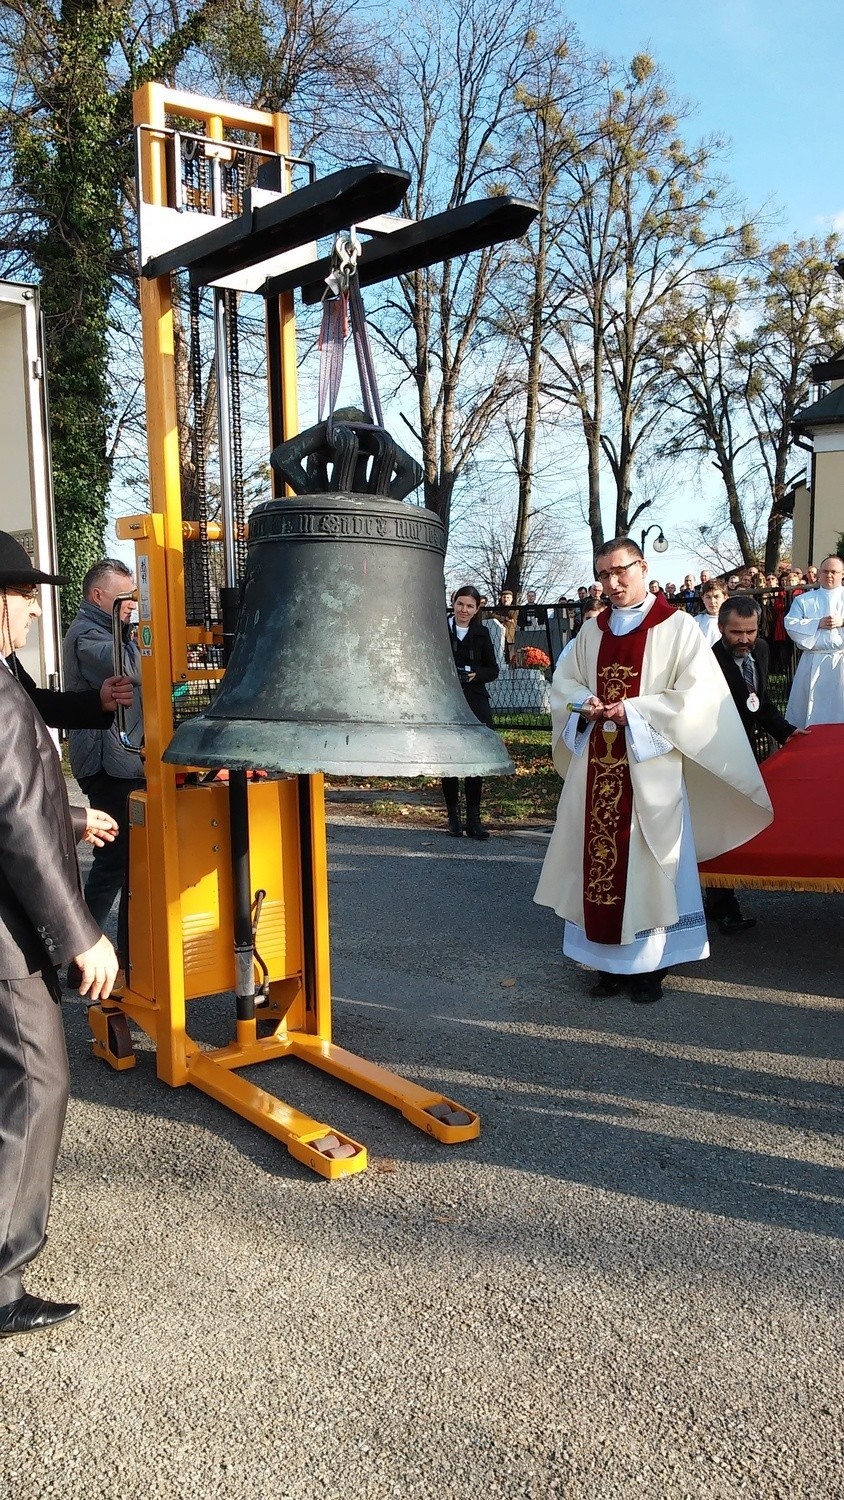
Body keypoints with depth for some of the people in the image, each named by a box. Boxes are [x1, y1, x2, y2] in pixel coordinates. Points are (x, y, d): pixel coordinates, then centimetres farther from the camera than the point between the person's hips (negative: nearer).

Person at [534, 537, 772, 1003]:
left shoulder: (676, 627, -3)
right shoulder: (592, 631, 13)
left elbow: (697, 694, -9)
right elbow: (564, 681, 18)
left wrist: (634, 710, -16)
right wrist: (583, 702, -4)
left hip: (649, 767, -4)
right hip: (596, 765, 5)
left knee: (646, 860, -1)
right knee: (599, 856, 4)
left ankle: (649, 965, 10)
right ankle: (609, 961, 15)